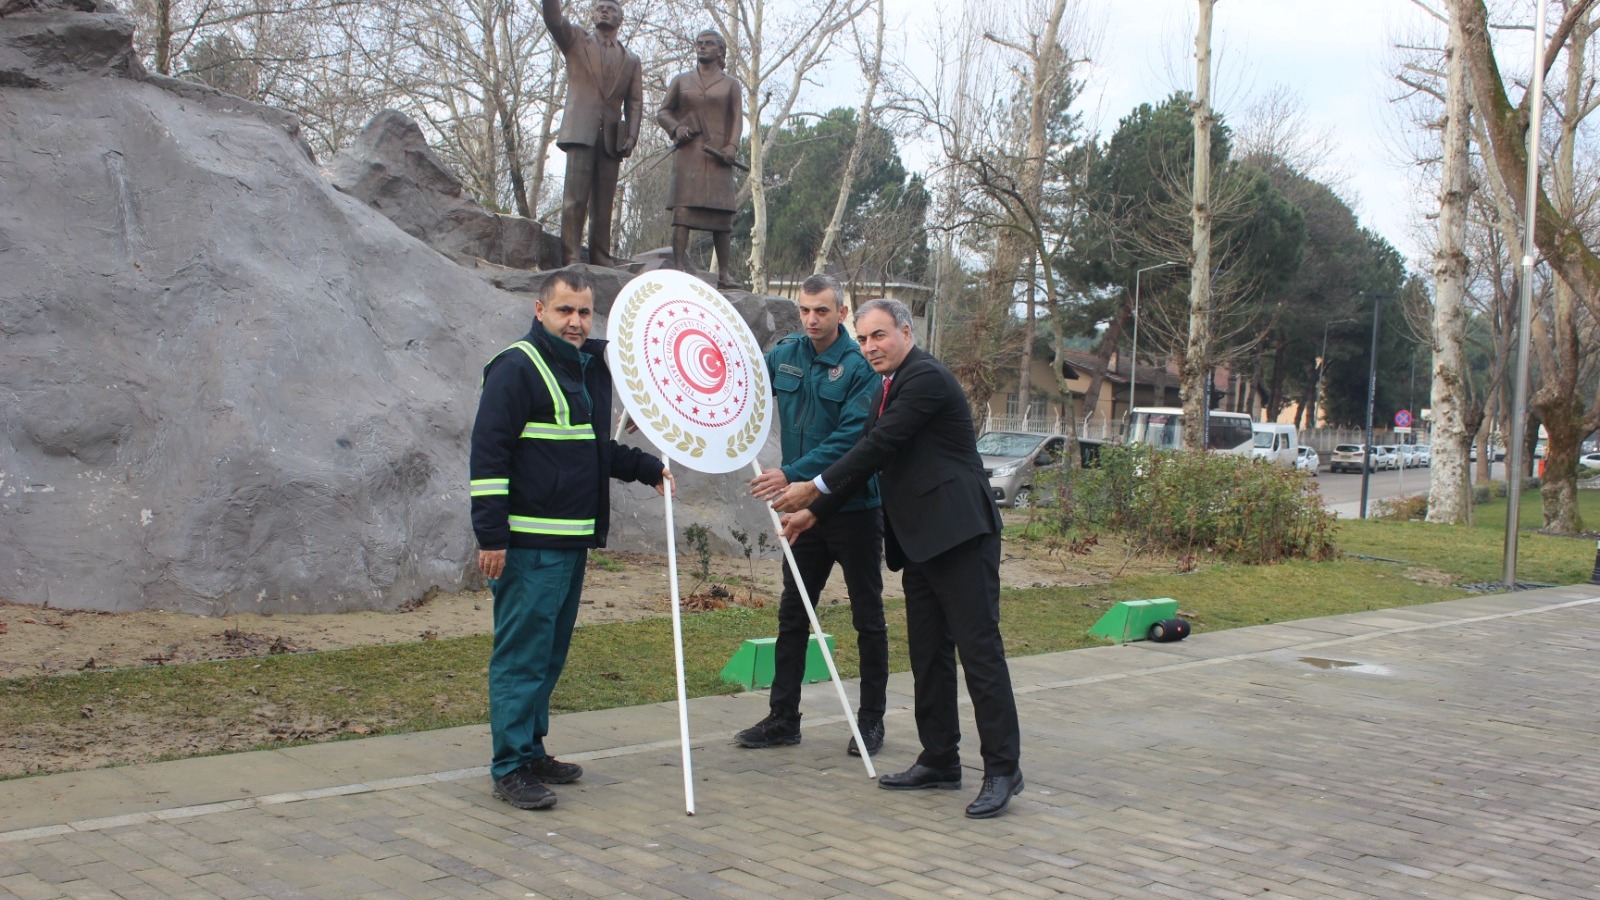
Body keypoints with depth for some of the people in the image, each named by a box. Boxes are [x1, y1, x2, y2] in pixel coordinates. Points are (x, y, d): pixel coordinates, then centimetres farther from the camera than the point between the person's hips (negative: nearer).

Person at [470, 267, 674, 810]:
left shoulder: (593, 368, 16)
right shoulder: (516, 367, -10)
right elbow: (488, 453, -15)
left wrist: (650, 469, 16)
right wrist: (491, 535, -20)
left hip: (573, 541, 9)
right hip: (527, 545, -9)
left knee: (551, 653, 15)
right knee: (521, 653, -5)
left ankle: (532, 750, 25)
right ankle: (510, 767, 1)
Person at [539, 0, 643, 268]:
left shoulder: (631, 61, 20)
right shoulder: (576, 41, 14)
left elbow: (634, 102, 12)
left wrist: (631, 136, -2)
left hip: (612, 137, 3)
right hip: (581, 131, -3)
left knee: (604, 202, 1)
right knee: (576, 196, -12)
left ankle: (601, 256, 2)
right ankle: (570, 256, -14)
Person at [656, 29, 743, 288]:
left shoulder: (730, 85, 17)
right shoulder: (681, 81, 19)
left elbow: (737, 118, 7)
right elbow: (663, 112, 17)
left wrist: (732, 146, -10)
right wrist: (676, 128, -5)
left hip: (717, 155, 0)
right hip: (688, 152, 0)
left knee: (722, 213, -4)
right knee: (683, 208, -13)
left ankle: (725, 273, -2)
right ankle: (679, 266, -17)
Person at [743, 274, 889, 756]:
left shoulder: (859, 368, -15)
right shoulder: (786, 354, 3)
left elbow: (849, 440, -22)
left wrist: (792, 474, -30)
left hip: (854, 509, -6)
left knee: (868, 617, 5)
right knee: (792, 613, 10)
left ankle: (871, 720, 16)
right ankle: (783, 718, 18)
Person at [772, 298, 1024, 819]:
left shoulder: (927, 377, -12)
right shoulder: (886, 392, 19)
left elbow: (879, 446, -17)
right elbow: (868, 459, 22)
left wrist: (815, 488, -11)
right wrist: (815, 512, 17)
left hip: (959, 534, -10)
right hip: (920, 542, 10)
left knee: (979, 649, -8)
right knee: (928, 654, 12)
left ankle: (1003, 769, -5)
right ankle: (939, 761, 20)